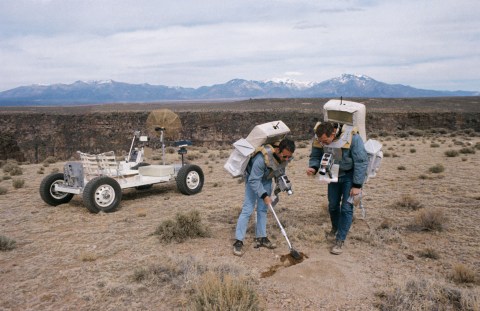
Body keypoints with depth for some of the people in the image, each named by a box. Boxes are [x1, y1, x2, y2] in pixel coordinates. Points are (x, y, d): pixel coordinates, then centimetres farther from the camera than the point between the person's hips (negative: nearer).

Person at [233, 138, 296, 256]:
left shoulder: (286, 157, -21)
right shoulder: (263, 158, -41)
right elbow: (254, 180, -33)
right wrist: (264, 195, -36)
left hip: (266, 179, 6)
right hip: (253, 178, -6)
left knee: (263, 209, 9)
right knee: (247, 209, -11)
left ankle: (261, 238, 18)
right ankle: (238, 241, -6)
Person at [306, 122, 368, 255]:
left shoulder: (352, 138, -31)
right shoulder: (319, 139, -18)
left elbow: (361, 162, -23)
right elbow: (315, 157, -2)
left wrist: (357, 185, -22)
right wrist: (313, 167, -25)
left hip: (350, 175, -4)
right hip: (334, 174, 4)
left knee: (346, 207, -7)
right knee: (333, 204, 14)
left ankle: (340, 240, 3)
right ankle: (335, 228, 41)